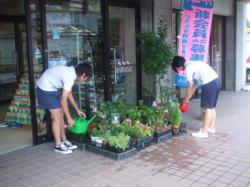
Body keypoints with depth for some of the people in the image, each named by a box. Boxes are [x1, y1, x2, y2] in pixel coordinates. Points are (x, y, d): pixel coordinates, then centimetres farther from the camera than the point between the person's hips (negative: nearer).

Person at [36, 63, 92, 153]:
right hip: (45, 89, -10)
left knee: (61, 114, 10)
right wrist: (69, 118, -18)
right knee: (57, 116, -8)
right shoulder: (69, 77, -26)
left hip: (52, 88, 10)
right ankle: (58, 145, 2)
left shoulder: (71, 72, 3)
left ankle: (64, 141, 19)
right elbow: (63, 100, -25)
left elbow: (69, 93, 14)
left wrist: (77, 109, 16)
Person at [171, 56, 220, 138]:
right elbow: (195, 83, 24)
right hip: (216, 79, 9)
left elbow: (190, 86, -3)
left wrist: (186, 99, 11)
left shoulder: (188, 68, -7)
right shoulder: (193, 64, 21)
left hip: (209, 83, -9)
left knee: (207, 108, -5)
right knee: (211, 107, 17)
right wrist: (189, 97, 27)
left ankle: (204, 132, -1)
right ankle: (211, 127, 27)